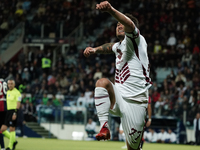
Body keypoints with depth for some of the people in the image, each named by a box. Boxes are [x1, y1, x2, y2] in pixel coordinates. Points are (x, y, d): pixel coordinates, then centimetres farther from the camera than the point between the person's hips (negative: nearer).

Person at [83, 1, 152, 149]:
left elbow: (130, 24, -28)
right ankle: (104, 127, -30)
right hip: (118, 98, 6)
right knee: (103, 82, -26)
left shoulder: (136, 40, -4)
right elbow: (110, 47, 46)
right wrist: (95, 49, 27)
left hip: (135, 102, -6)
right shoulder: (119, 46, 19)